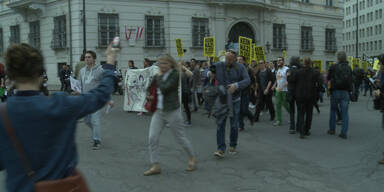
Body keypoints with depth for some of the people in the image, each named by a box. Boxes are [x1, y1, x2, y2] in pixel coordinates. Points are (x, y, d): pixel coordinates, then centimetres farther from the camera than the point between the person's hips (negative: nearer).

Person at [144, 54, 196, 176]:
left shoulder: (175, 75, -11)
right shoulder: (159, 75, 8)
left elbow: (164, 89, -23)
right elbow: (149, 89, 12)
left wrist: (159, 77, -10)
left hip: (172, 111, -6)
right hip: (159, 111, 6)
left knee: (181, 138, 7)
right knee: (152, 138, -3)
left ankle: (192, 158, 31)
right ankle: (155, 166, 8)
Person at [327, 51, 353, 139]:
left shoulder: (333, 67, -6)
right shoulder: (349, 68, 4)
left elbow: (328, 78, 7)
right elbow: (351, 80, 12)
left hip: (335, 91, -2)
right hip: (346, 92, 2)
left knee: (333, 110, 14)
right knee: (345, 113, 3)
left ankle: (332, 129, 19)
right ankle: (344, 133, 1)